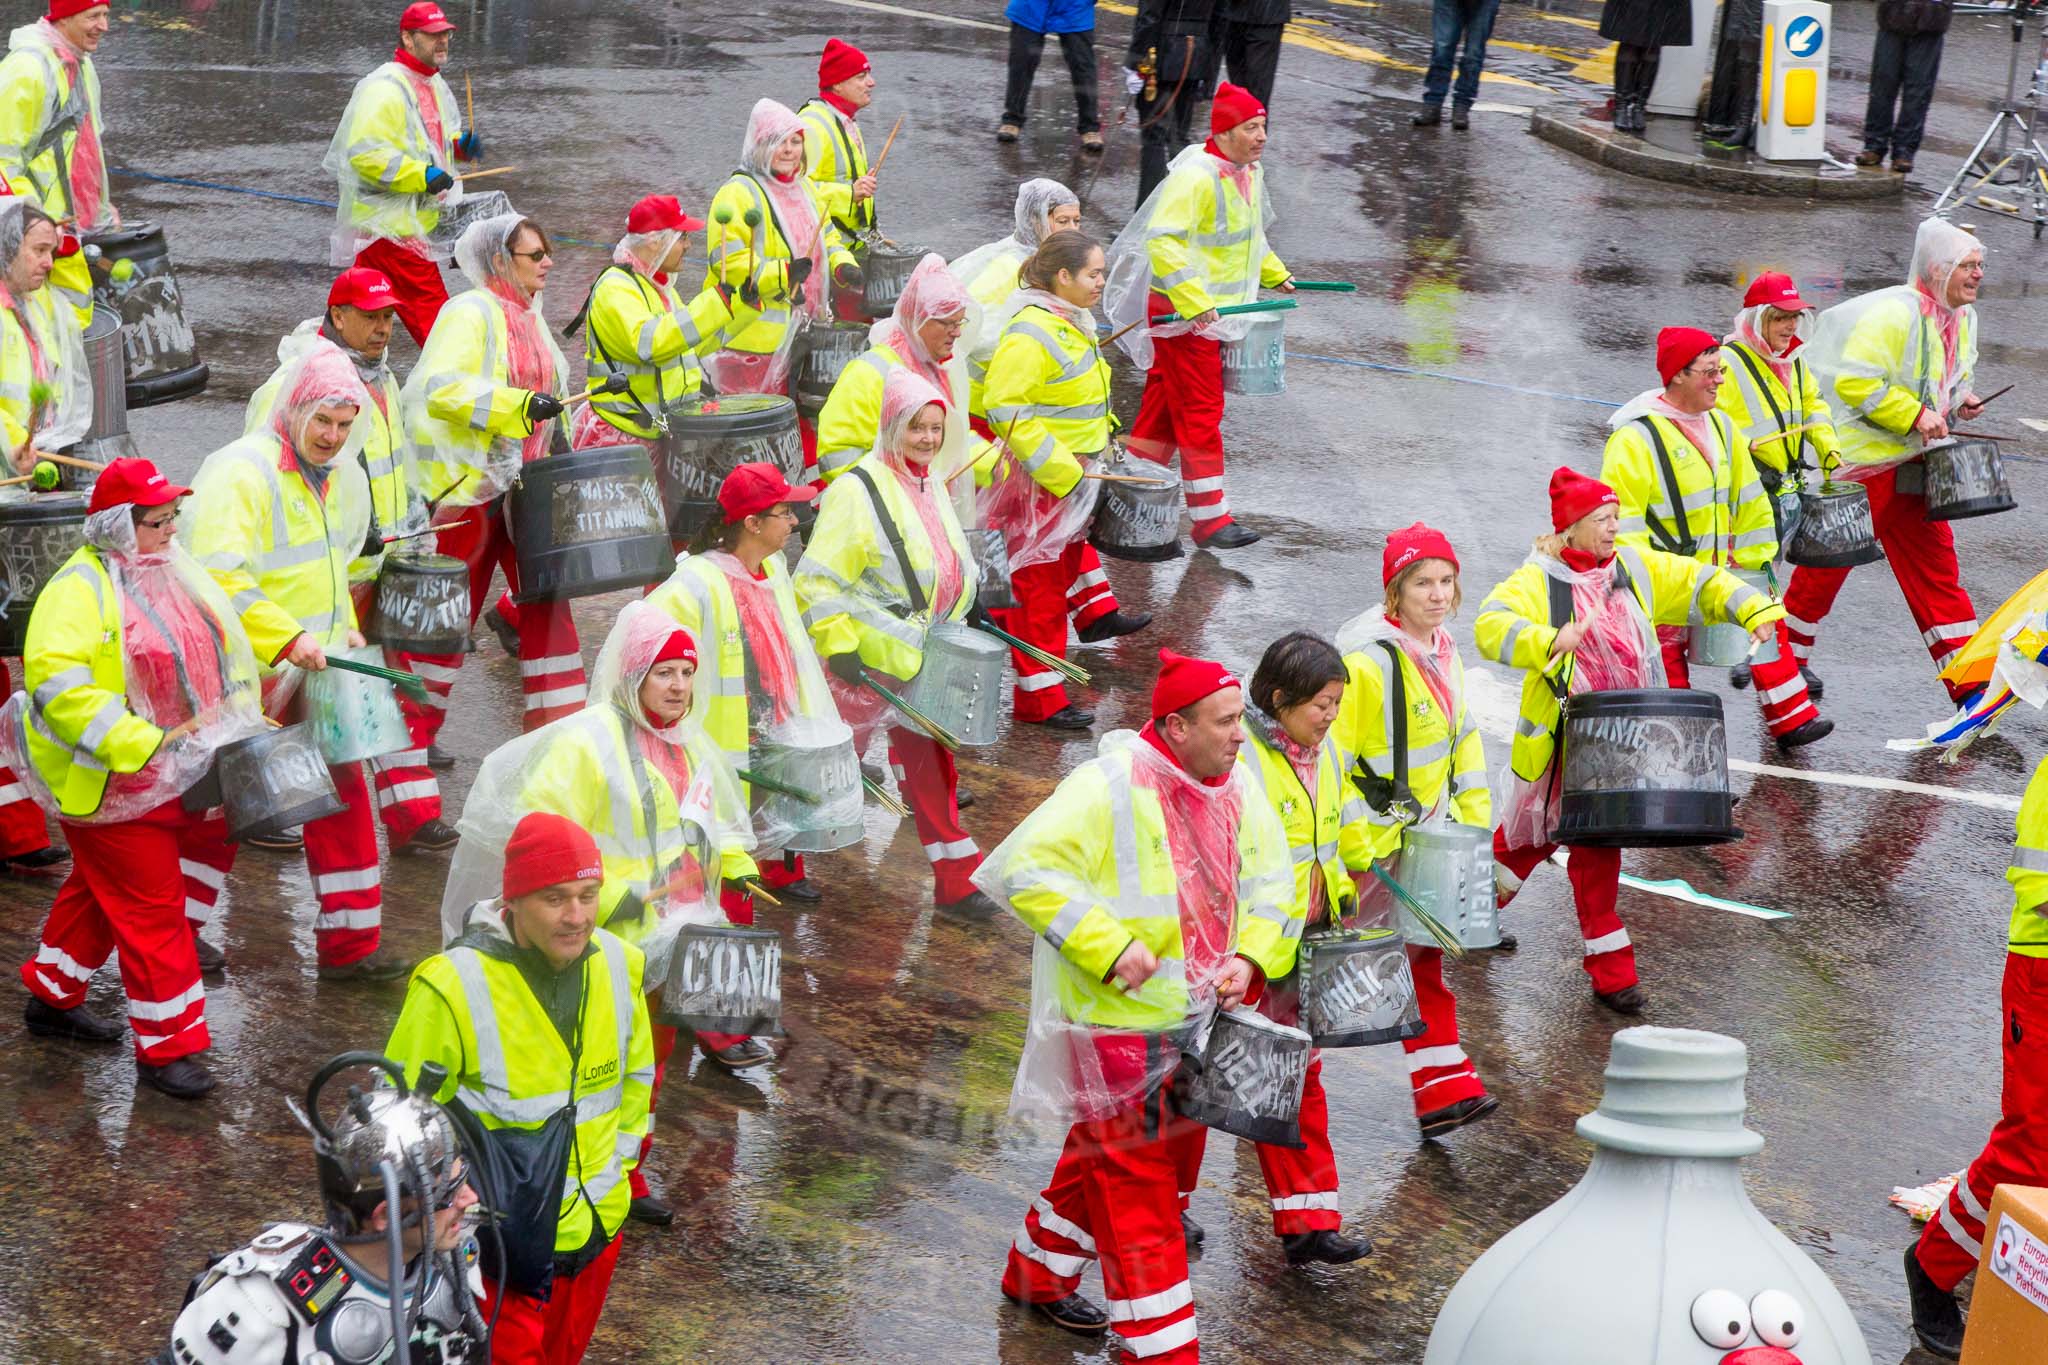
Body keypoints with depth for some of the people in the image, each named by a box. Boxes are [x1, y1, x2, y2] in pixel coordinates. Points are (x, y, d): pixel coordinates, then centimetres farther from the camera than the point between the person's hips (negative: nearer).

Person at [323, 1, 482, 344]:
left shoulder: (434, 85, 15)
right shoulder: (384, 89, -18)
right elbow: (366, 154, -24)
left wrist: (460, 145, 6)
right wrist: (423, 175, -26)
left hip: (416, 222, 10)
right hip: (389, 225, -10)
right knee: (431, 309, -6)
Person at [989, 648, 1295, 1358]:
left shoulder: (1235, 792, 4)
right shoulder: (1109, 787, -20)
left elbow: (1270, 880, 16)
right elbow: (1028, 870, -23)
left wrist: (1249, 956, -2)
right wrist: (1110, 948, -26)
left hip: (1197, 1018, 8)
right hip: (1119, 1024, -8)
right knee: (1135, 1179, -3)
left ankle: (1038, 1273, 42)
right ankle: (1159, 1347, 4)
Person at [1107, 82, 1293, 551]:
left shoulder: (1250, 172, 9)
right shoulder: (1196, 177, -22)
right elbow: (1162, 241, -28)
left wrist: (1275, 273, 23)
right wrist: (1195, 303, -32)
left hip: (1215, 310, 9)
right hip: (1181, 314, -9)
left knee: (1166, 404, 15)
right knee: (1201, 412, -5)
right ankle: (1210, 518, 0)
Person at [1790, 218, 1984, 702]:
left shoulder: (1962, 319, 8)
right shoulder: (1893, 313, -20)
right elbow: (1853, 382, -25)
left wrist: (1960, 400, 5)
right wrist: (1914, 415, -24)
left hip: (1912, 462, 8)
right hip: (1859, 461, -8)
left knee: (1935, 563, 5)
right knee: (1828, 564, 3)